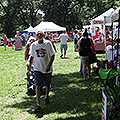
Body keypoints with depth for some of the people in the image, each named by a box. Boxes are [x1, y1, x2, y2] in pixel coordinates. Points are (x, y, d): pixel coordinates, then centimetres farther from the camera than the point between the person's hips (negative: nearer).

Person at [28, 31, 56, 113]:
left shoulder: (48, 43, -8)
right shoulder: (33, 45, 1)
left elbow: (52, 55, -6)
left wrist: (49, 65, -16)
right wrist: (30, 65, 18)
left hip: (47, 69, -1)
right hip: (37, 69, 1)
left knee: (47, 85, 14)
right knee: (38, 85, -12)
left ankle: (47, 97, 46)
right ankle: (38, 105, -11)